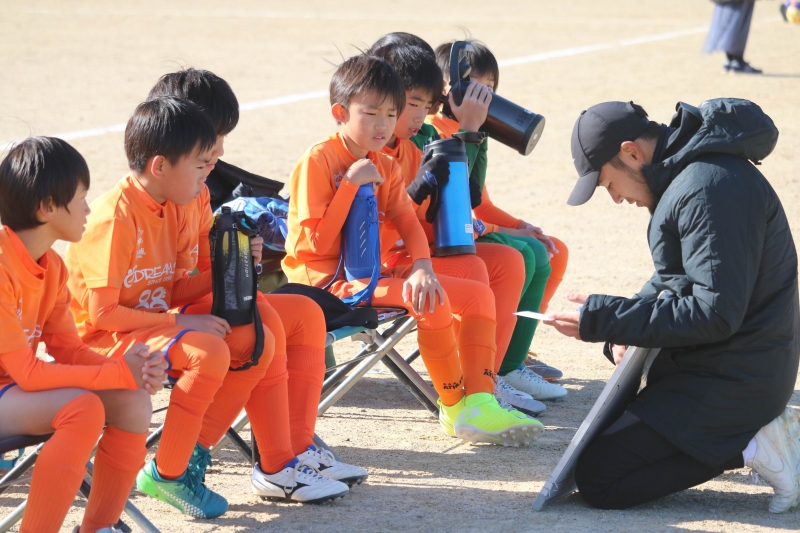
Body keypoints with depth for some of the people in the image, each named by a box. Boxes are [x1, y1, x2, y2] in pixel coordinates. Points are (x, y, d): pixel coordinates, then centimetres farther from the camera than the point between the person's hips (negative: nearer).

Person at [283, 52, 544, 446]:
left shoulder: (385, 166, 13)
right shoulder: (319, 161, -12)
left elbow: (406, 221, 1)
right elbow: (317, 243, -18)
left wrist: (422, 266, -19)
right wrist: (351, 184, -21)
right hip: (328, 278, -9)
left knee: (479, 295, -2)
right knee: (433, 301, -28)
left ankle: (479, 400, -11)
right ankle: (455, 409, -16)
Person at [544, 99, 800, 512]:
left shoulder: (711, 188, -23)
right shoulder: (685, 175, 9)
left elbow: (715, 313, -26)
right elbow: (672, 280, 20)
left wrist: (604, 320, -20)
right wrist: (628, 329, -1)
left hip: (732, 381, -11)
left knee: (598, 477, -12)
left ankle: (749, 448, -9)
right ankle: (755, 429, 12)